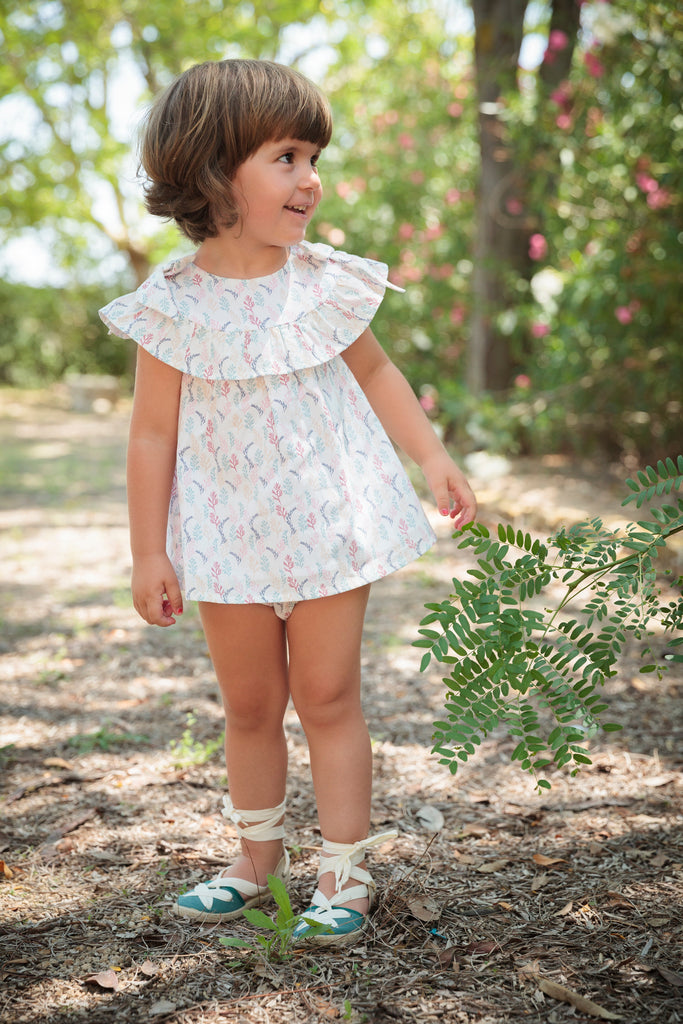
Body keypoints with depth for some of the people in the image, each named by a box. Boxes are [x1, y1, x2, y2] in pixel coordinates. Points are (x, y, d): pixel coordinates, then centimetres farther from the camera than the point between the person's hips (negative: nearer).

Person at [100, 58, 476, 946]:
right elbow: (153, 435, -5)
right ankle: (257, 862, 33)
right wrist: (149, 552, -4)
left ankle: (346, 874, 17)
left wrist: (434, 457, 5)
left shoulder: (327, 283, -4)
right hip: (230, 536, 0)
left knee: (327, 697, 4)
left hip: (329, 526, 0)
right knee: (248, 706, 14)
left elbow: (375, 374, 11)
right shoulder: (174, 307, -10)